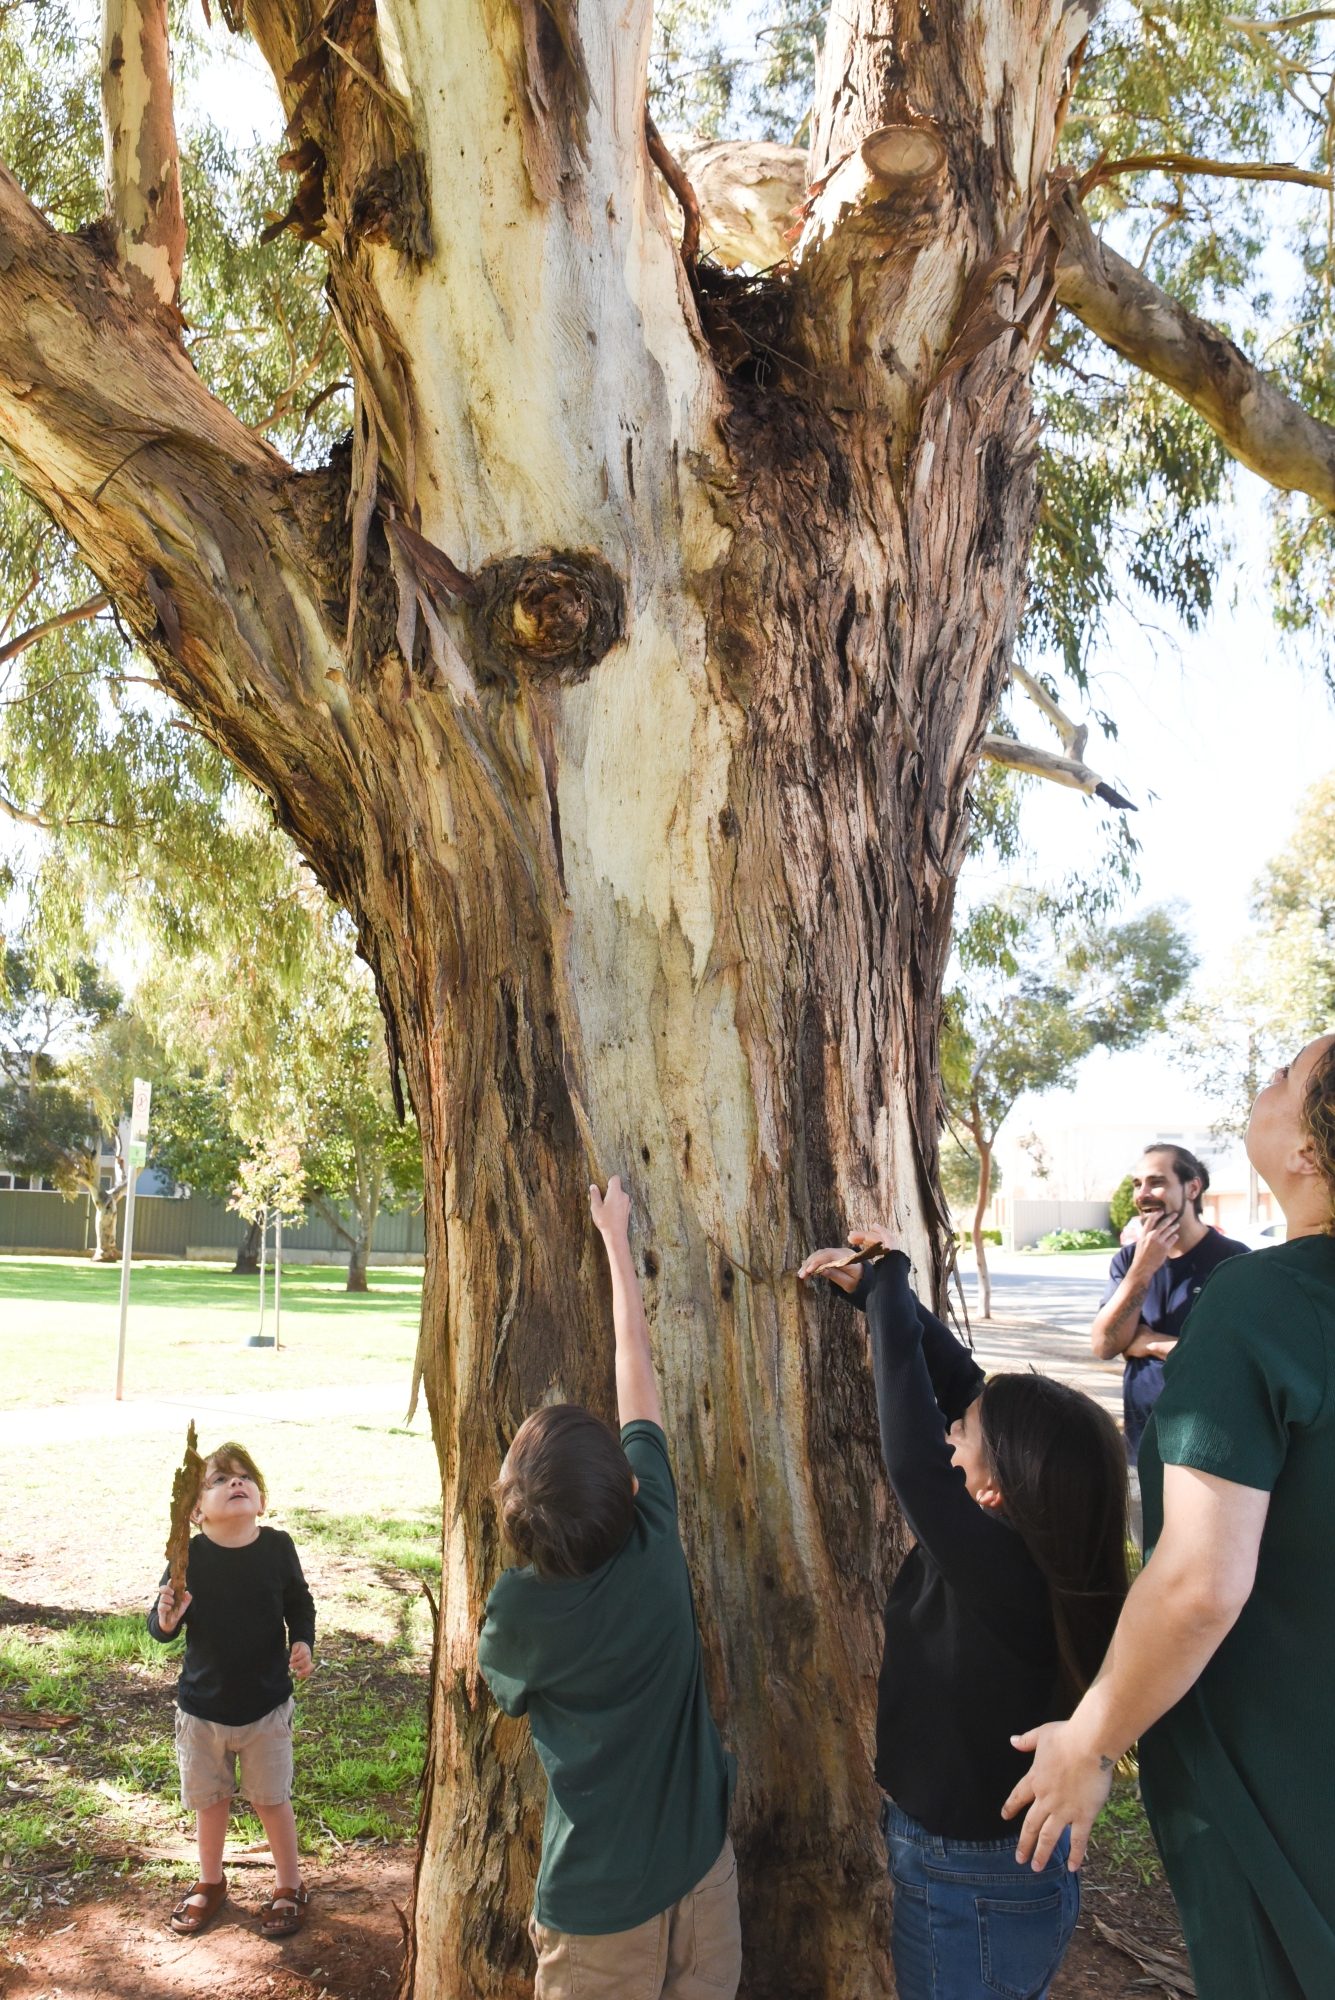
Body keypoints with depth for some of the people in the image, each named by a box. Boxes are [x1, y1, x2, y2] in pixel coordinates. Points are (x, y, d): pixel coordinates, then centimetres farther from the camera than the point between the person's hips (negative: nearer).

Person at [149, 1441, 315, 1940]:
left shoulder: (277, 1547, -14)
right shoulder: (190, 1557, -16)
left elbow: (300, 1604, 1)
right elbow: (161, 1625, -9)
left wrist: (302, 1642, -16)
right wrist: (165, 1619, -31)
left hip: (267, 1706, -1)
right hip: (201, 1708, 1)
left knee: (272, 1799, 13)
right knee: (209, 1800, 19)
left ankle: (290, 1887, 34)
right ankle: (210, 1885, 43)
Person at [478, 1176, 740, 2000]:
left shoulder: (517, 1610, -22)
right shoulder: (655, 1542, -17)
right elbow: (637, 1368, -7)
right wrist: (617, 1236, 3)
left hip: (601, 1907, -2)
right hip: (700, 1865, 3)